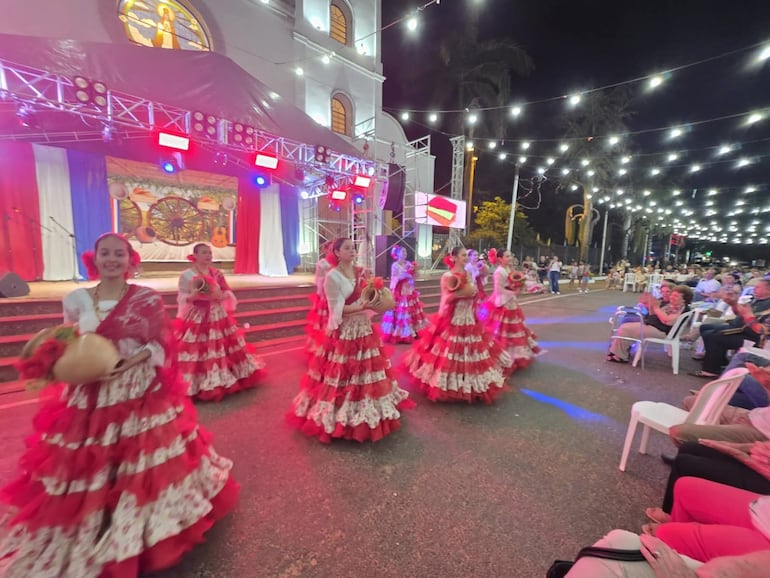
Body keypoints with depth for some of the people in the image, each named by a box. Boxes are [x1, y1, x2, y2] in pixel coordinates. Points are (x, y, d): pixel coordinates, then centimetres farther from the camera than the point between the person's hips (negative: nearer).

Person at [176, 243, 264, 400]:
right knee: (197, 353, 0)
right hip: (196, 319, -4)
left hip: (218, 317, 4)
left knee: (220, 350, 12)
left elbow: (229, 293, 6)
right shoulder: (186, 275, -6)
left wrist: (221, 296, -15)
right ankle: (195, 385, 16)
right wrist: (195, 295, -25)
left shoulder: (217, 273, 5)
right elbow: (182, 299, -7)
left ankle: (220, 379, 29)